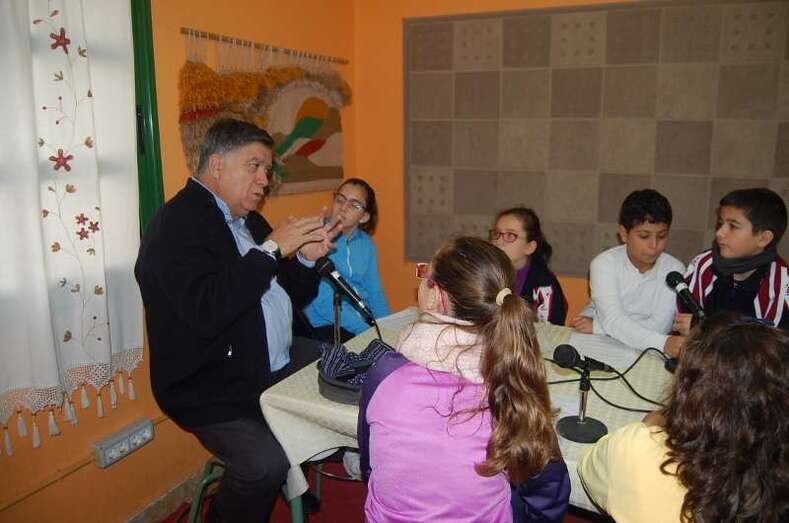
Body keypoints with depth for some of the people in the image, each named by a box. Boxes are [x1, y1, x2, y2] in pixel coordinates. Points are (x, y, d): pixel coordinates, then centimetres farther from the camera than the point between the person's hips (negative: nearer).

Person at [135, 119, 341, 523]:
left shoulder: (248, 219, 14)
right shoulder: (176, 224, -15)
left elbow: (292, 296, 18)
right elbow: (208, 312, -29)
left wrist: (306, 258, -3)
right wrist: (270, 249, -24)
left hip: (277, 365, 9)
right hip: (213, 389, -9)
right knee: (265, 462, -27)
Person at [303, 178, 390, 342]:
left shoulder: (366, 244, 8)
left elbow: (375, 294, 12)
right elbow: (323, 301, -16)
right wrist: (369, 330, -21)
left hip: (365, 319, 5)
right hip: (324, 327, -5)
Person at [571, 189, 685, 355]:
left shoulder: (675, 270, -8)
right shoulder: (603, 263, -12)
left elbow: (658, 326, -17)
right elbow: (613, 321, -24)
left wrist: (596, 326, -22)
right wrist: (664, 344, -38)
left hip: (643, 350, 1)